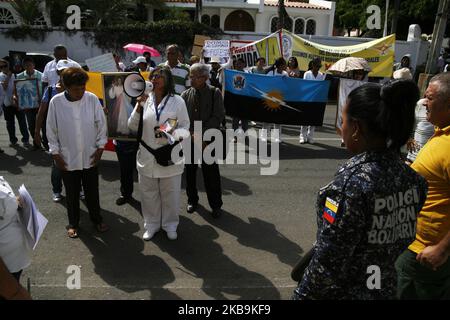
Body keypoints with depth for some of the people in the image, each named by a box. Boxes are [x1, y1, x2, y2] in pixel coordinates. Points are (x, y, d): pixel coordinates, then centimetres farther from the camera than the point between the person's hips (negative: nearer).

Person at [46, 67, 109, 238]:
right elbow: (51, 130, -4)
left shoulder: (92, 99, -11)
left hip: (90, 157, 1)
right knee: (72, 193, 16)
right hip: (67, 158, 0)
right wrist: (55, 153, -3)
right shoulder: (56, 102, -12)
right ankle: (73, 223, 35)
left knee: (92, 191, 15)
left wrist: (100, 147, -2)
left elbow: (101, 124, -1)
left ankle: (96, 219, 37)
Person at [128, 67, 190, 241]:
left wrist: (173, 134, -21)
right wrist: (139, 106, -12)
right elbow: (133, 127, 1)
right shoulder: (144, 100, 3)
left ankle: (170, 225, 31)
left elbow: (184, 128, -1)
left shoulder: (177, 101, -4)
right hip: (147, 156, 3)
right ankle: (151, 224, 33)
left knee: (170, 193, 10)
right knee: (148, 193, 14)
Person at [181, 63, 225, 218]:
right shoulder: (186, 94, 4)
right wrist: (190, 134, -13)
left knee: (211, 173, 2)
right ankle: (192, 200, 31)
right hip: (189, 140, 3)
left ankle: (216, 204, 16)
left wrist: (201, 133, -15)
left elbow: (218, 116, -9)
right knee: (190, 171, 12)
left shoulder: (215, 93, -3)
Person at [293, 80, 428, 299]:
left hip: (344, 292, -6)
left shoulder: (351, 184, -29)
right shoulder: (411, 177, -7)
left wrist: (303, 294, -11)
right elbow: (402, 234, 4)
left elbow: (327, 264, -24)